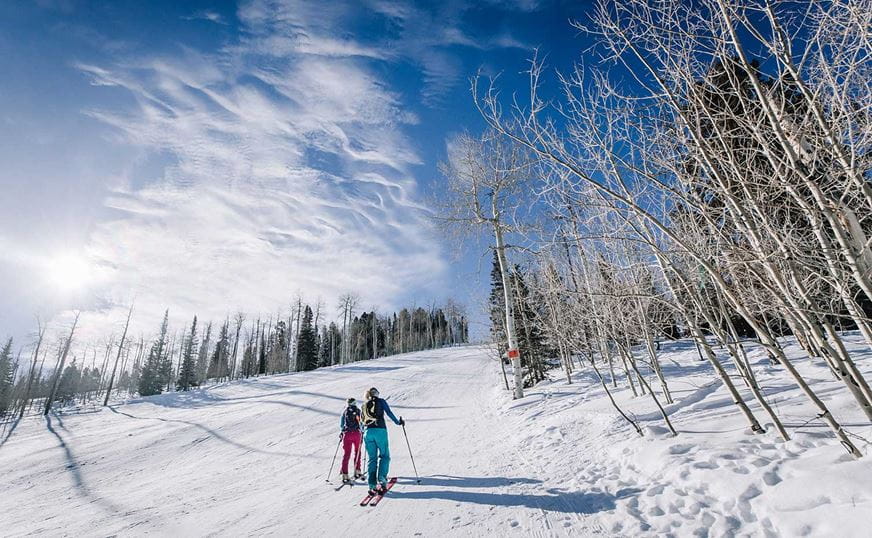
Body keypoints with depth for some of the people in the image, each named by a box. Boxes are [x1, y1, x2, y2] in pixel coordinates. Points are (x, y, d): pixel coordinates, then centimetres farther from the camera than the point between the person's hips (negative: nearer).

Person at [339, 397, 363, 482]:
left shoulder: (345, 411, 7)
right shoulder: (358, 411, 4)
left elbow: (341, 424, 11)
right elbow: (362, 423, 7)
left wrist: (341, 432, 24)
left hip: (347, 434, 1)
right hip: (357, 434, 0)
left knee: (346, 454, 3)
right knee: (357, 452, 18)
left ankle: (345, 475, -4)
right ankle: (357, 471, 21)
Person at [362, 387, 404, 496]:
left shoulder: (364, 405, 18)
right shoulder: (381, 401, 8)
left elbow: (362, 421, 21)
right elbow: (389, 413, 1)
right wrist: (398, 422, 13)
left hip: (368, 432, 4)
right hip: (380, 431, -3)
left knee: (372, 458, 10)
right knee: (384, 456, 7)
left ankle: (372, 486, 4)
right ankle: (382, 480, -10)